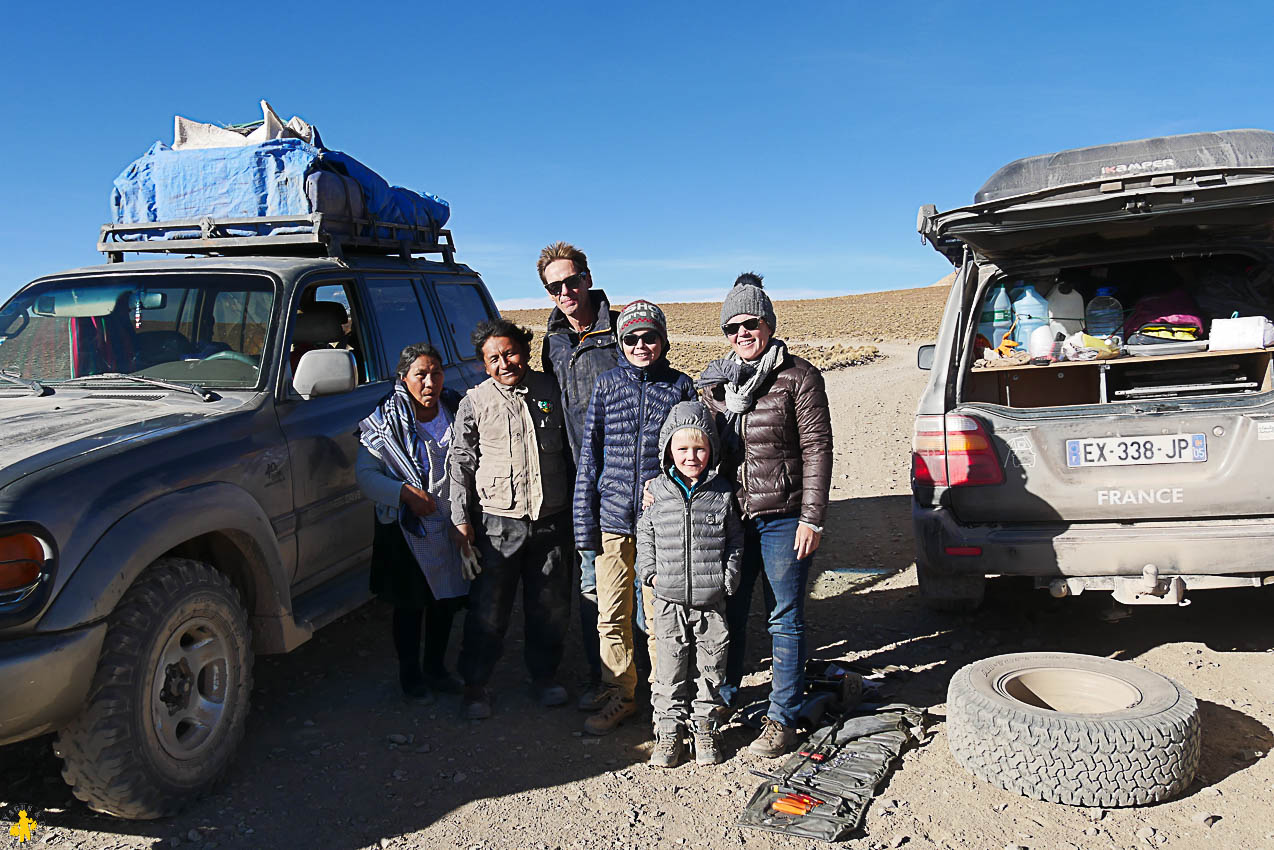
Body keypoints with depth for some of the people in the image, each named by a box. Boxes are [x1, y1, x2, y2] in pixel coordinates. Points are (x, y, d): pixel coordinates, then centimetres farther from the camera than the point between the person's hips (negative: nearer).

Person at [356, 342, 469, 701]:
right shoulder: (385, 419, -11)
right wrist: (406, 492, -24)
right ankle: (409, 673, 26)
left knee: (446, 599, 13)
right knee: (410, 605, 7)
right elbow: (365, 475, -12)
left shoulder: (455, 410, 0)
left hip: (450, 525, 4)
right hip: (406, 529, -3)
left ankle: (435, 668, 32)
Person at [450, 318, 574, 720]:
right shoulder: (475, 403, -2)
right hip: (497, 523, -2)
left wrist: (575, 505, 13)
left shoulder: (551, 390, 4)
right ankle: (475, 684, 21)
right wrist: (461, 518, -4)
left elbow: (570, 449, 14)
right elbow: (461, 462, 1)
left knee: (551, 607, 12)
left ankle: (544, 676, 32)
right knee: (488, 609, 3)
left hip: (551, 520, 3)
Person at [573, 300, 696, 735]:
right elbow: (589, 454, 6)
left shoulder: (681, 385, 3)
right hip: (613, 518, 2)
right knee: (611, 615, 8)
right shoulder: (607, 383, 5)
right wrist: (584, 522, 2)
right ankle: (620, 697, 25)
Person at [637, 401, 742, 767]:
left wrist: (728, 579, -3)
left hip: (711, 600, 0)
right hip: (669, 600, 0)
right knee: (670, 666, 8)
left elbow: (735, 539, 5)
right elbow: (645, 534, 9)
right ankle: (669, 730, 21)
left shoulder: (723, 492, -1)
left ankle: (706, 727, 27)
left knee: (711, 665, 10)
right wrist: (650, 572, 0)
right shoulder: (658, 491, -1)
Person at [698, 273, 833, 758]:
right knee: (727, 612, 13)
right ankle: (721, 698, 33)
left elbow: (817, 448, -7)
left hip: (783, 518, -4)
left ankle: (783, 718, 17)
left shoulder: (798, 377, -5)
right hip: (729, 517, 4)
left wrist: (812, 517, -12)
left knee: (785, 618, 5)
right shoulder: (715, 382, 10)